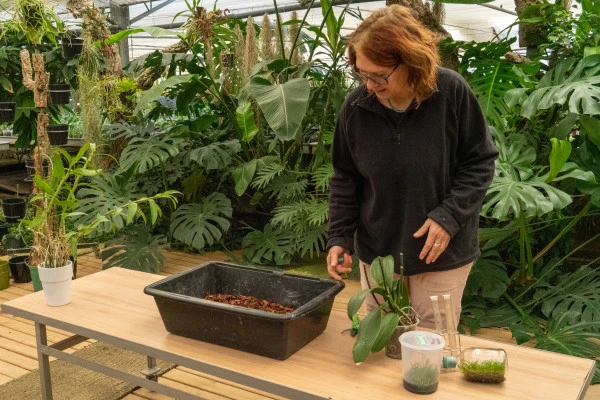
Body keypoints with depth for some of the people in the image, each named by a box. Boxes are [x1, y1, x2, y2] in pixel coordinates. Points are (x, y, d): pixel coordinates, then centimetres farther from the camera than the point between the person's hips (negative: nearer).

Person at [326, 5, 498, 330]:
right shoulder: (356, 105, -9)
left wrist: (449, 216, -18)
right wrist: (339, 237, -7)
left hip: (442, 251, -2)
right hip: (376, 249, 3)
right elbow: (344, 179, 1)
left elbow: (480, 163, -7)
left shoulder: (452, 93, -16)